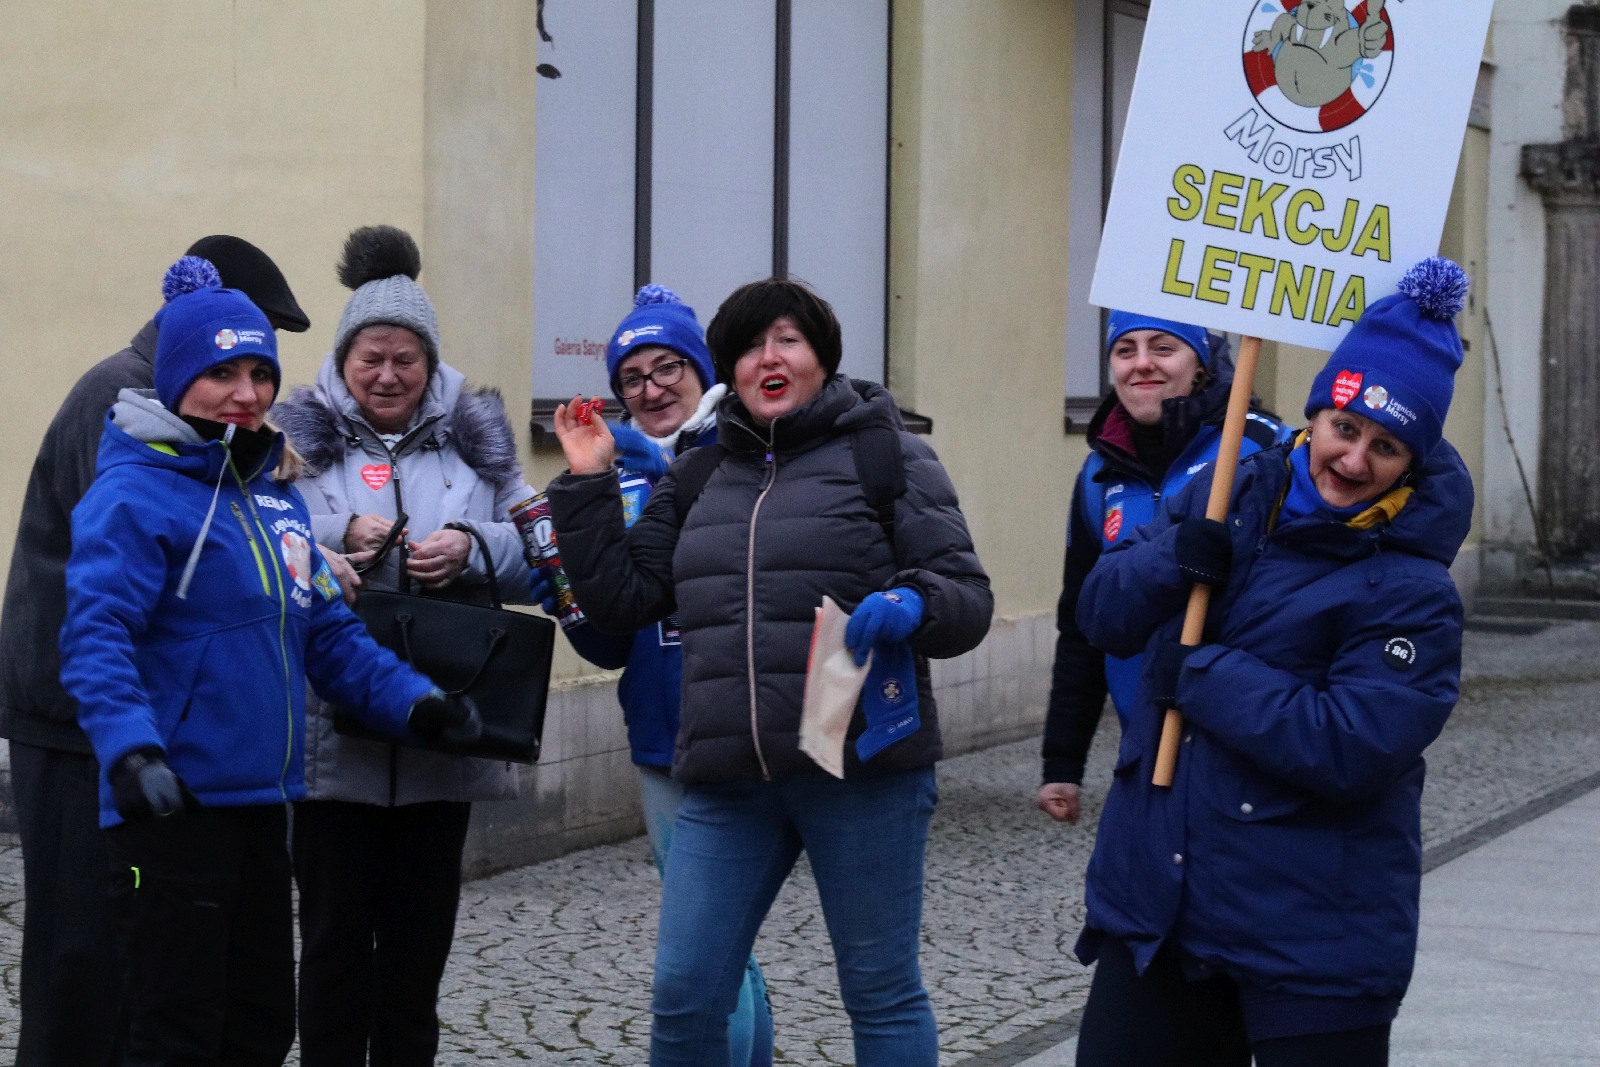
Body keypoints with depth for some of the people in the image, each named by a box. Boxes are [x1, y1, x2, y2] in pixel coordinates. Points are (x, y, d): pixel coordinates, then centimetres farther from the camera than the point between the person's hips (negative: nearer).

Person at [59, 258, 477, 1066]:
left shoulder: (273, 491, 15)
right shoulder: (135, 491, -11)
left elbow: (325, 629, 20)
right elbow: (95, 635, -22)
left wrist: (409, 699, 7)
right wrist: (129, 746, -36)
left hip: (261, 799, 8)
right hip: (173, 807, -8)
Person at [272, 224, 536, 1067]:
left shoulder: (474, 438, 10)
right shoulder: (299, 437, 4)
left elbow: (536, 556, 6)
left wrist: (474, 549, -13)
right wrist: (339, 538, -19)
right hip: (333, 735, -2)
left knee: (422, 929, 11)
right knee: (337, 929, 2)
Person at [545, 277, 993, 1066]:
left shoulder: (885, 455, 3)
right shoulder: (696, 479, 17)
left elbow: (967, 600, -1)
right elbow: (622, 597, 15)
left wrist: (914, 606, -23)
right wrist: (587, 485, 7)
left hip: (861, 765, -4)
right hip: (726, 779, 4)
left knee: (881, 992, 5)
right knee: (682, 997, 1)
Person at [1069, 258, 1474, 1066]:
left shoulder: (1411, 592, -13)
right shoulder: (1231, 495, 6)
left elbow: (1352, 748, -24)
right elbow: (1102, 613, 6)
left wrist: (1200, 674, -17)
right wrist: (1177, 560, -15)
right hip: (1155, 905, 6)